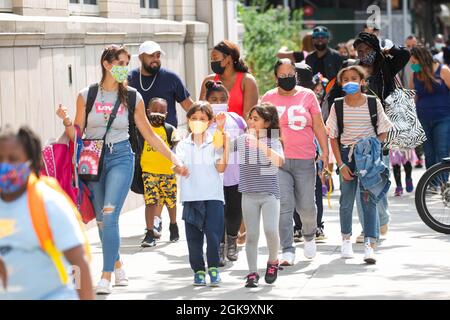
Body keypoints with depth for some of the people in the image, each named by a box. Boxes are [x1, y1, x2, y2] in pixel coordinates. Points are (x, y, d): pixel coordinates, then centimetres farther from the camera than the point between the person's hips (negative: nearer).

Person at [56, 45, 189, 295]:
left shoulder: (132, 97, 3)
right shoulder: (86, 95, 3)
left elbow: (149, 134, 10)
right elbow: (76, 134, 6)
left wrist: (174, 159, 5)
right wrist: (66, 121, -15)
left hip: (121, 157, -2)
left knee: (109, 216, -17)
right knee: (102, 220, 7)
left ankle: (107, 277, -14)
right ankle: (117, 264, 32)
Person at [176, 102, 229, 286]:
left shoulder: (215, 143, 4)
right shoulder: (183, 145, 9)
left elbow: (221, 167, -5)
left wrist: (226, 147, -12)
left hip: (213, 196, -2)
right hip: (191, 197, 2)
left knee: (213, 233, -9)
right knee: (193, 237, 4)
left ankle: (213, 267, 7)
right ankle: (198, 270, 16)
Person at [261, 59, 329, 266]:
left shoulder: (307, 95, 7)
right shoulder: (268, 98, 7)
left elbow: (318, 126, 8)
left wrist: (325, 152, 1)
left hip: (305, 160, 0)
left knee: (306, 206, 5)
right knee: (284, 206, -9)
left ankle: (309, 236, 35)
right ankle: (287, 251, -7)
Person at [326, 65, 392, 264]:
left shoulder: (373, 103, 1)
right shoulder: (338, 106, 3)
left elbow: (383, 132, 5)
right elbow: (333, 138, 4)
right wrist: (341, 164, -4)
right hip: (346, 154, 1)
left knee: (369, 199, -9)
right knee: (346, 200, 5)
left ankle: (370, 245, -15)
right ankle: (346, 239, 27)